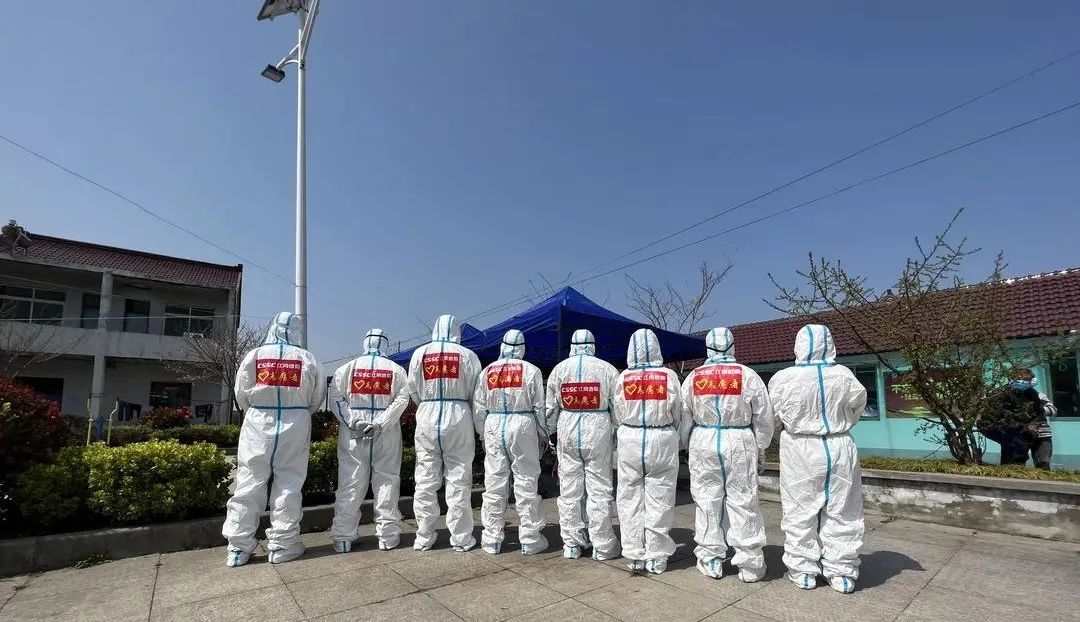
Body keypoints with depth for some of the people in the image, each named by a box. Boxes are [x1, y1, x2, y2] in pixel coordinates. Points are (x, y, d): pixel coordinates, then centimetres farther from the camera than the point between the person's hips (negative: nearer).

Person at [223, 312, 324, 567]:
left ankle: (239, 547, 13)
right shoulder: (306, 358, -4)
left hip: (259, 423, 1)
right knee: (288, 484, 7)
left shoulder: (255, 355, -4)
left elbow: (241, 394, 4)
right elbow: (317, 396, 2)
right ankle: (282, 545, 13)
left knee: (250, 483, 8)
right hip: (295, 425, 0)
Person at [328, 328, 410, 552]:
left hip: (352, 433, 1)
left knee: (350, 484, 6)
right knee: (386, 481, 7)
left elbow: (336, 398, -2)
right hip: (387, 434, 0)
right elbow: (401, 399, -8)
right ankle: (387, 535, 12)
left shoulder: (348, 367, 5)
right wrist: (380, 423, -11)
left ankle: (343, 537, 12)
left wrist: (354, 422, -7)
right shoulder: (396, 369, 3)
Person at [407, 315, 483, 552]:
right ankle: (461, 538, 13)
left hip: (427, 417, 2)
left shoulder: (420, 353, 1)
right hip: (459, 417, -1)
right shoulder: (467, 355, -3)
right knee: (458, 480, 6)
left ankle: (424, 538, 18)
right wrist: (473, 417, 18)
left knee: (426, 479, 9)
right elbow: (476, 392, 1)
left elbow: (413, 391, 5)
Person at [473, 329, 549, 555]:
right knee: (526, 482, 5)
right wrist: (543, 434, 10)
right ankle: (529, 540, 13)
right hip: (522, 426, -2)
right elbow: (539, 407, -2)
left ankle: (492, 539, 18)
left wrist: (483, 433, 17)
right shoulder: (531, 371, -3)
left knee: (494, 482, 9)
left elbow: (478, 407, 7)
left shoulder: (488, 371, 5)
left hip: (494, 427, 3)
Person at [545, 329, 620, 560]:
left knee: (569, 489, 10)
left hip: (567, 430, 2)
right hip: (598, 429, -2)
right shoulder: (607, 369, -2)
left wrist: (551, 432, 18)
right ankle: (602, 545, 14)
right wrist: (616, 432, 11)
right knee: (599, 488, 6)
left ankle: (571, 544, 19)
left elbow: (551, 408, 7)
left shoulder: (559, 369, 4)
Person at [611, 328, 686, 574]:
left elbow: (618, 415, 2)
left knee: (631, 499, 10)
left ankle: (635, 556, 18)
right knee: (659, 499, 9)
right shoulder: (668, 376, -7)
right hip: (662, 441, 0)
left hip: (630, 440, 1)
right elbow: (678, 415, 1)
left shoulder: (623, 377, -5)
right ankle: (656, 558, 18)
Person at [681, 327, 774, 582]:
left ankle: (710, 561, 19)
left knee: (707, 501, 9)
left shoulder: (693, 377, 2)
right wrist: (761, 450, 13)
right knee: (743, 502, 7)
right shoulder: (748, 375, -2)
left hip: (703, 442, 1)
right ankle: (749, 564, 14)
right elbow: (763, 418, 3)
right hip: (740, 443, -1)